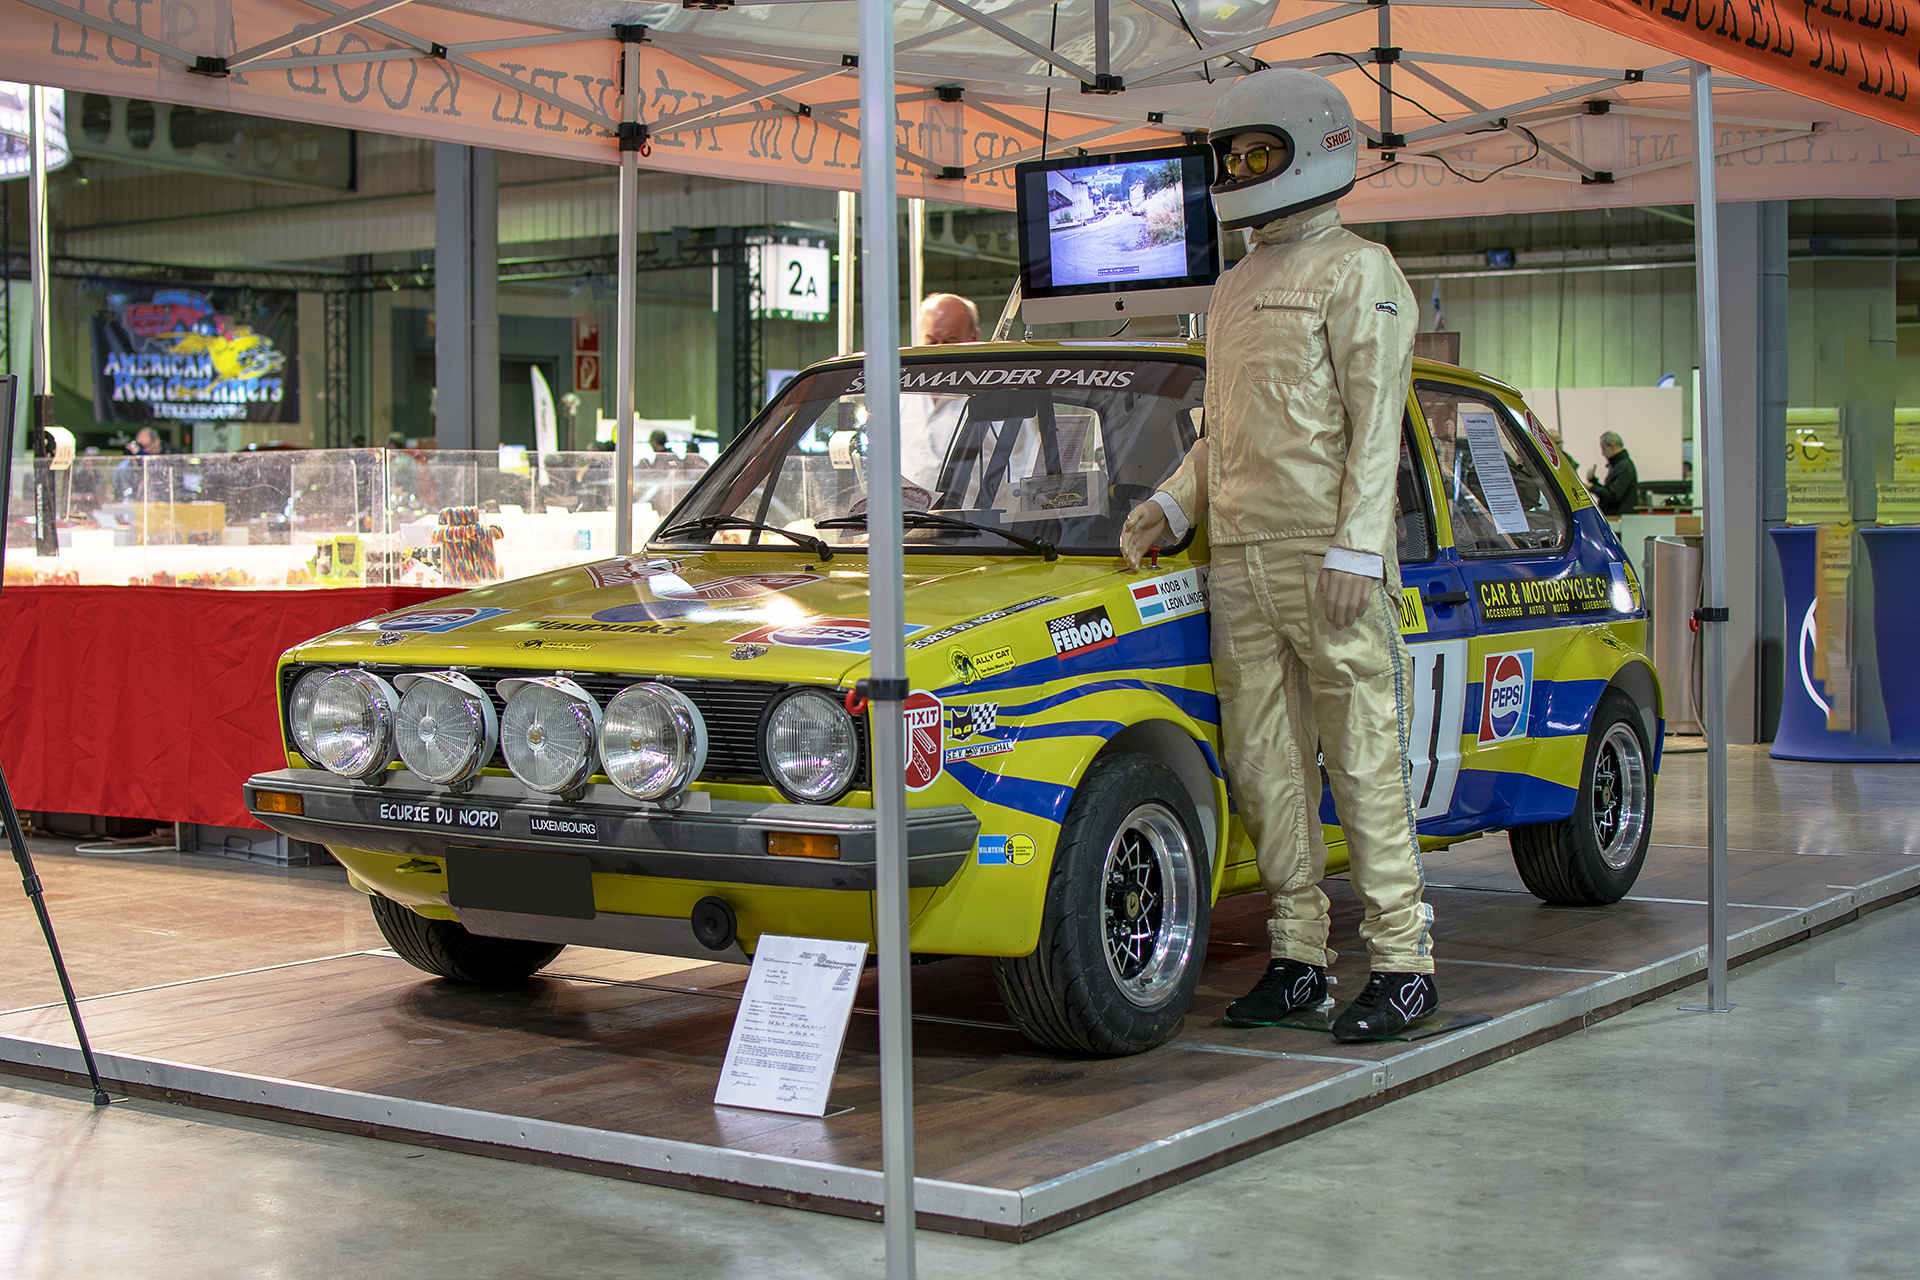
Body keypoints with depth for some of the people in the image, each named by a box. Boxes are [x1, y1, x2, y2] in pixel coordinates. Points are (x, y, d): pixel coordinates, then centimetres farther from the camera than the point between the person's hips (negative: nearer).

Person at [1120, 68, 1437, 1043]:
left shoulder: (1356, 271, -2)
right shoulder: (1234, 291, 21)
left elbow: (1375, 424, -10)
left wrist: (1355, 551, -17)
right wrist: (1171, 506, 8)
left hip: (1326, 560, -8)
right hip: (1238, 561, 8)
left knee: (1363, 760, -5)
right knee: (1263, 765, 7)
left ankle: (1403, 960, 0)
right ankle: (1299, 957, 14)